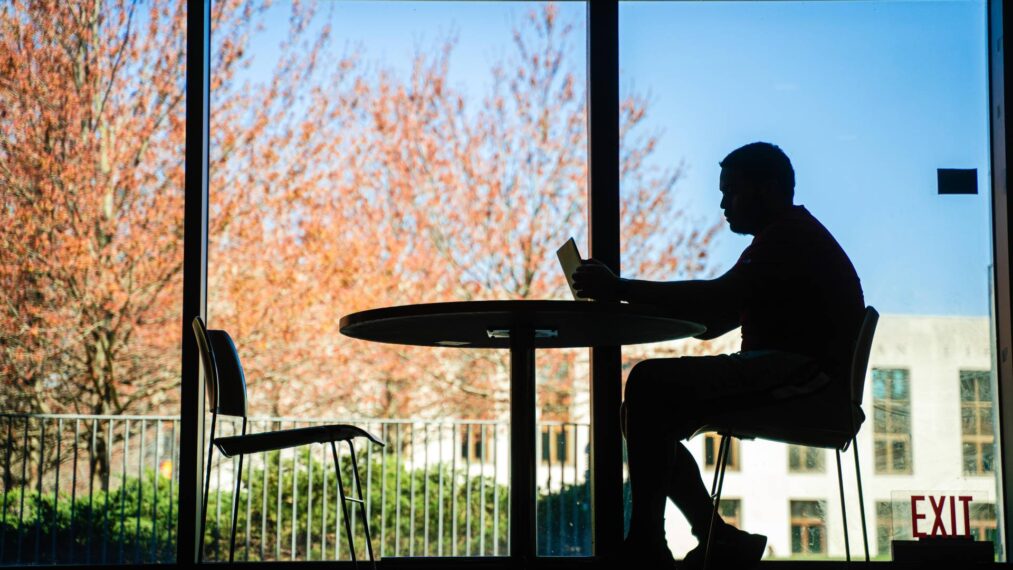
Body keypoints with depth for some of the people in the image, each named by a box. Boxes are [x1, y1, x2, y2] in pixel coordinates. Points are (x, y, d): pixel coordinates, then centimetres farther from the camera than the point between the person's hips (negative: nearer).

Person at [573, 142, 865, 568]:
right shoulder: (788, 239, 26)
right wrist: (632, 299, 8)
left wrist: (620, 289, -21)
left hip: (808, 381, -11)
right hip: (793, 385, 11)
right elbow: (711, 322, 21)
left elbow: (717, 300, -23)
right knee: (649, 417, 8)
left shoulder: (794, 237, -7)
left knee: (649, 383, -20)